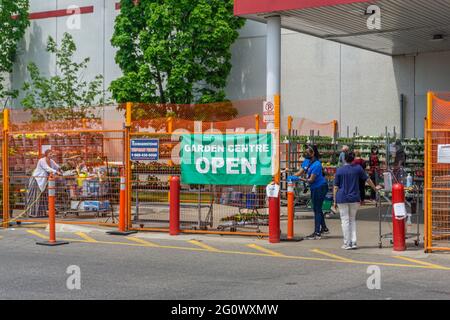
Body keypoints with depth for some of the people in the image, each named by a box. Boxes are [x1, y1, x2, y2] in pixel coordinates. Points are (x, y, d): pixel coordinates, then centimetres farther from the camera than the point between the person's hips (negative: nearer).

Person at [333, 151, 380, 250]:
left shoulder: (339, 170, -1)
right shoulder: (358, 168, 1)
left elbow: (336, 187, -1)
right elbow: (367, 179, 11)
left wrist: (335, 201, 3)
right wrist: (375, 188, 27)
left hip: (342, 199, -2)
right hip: (354, 198, 2)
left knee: (345, 220, 3)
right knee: (353, 220, 14)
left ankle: (347, 244, 3)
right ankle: (353, 243, 8)